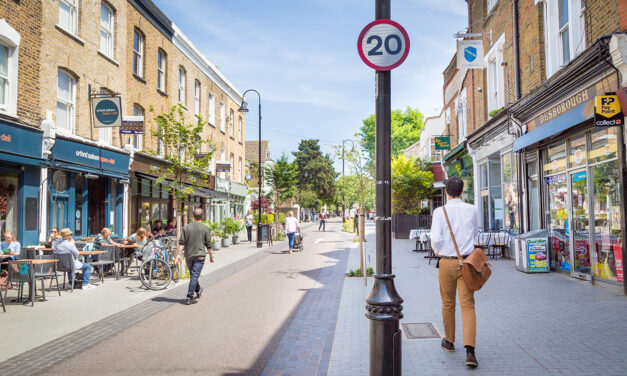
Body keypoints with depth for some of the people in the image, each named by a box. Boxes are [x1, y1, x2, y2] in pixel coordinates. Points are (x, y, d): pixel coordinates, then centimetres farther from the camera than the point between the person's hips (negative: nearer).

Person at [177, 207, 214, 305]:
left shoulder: (186, 227, -1)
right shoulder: (205, 229, -6)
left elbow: (181, 243, -5)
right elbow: (209, 245, -2)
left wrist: (178, 254, -2)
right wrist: (211, 256, 9)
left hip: (188, 256, 3)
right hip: (199, 256, -3)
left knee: (193, 275, 20)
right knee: (194, 276, -3)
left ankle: (198, 290, 39)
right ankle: (189, 298, -6)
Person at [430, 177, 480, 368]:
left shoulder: (440, 212, -8)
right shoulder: (472, 210, 0)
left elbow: (436, 238, -16)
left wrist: (437, 251, 5)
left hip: (446, 262, -1)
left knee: (447, 304, 15)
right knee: (467, 305, 0)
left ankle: (449, 341, 31)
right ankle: (469, 350, -11)